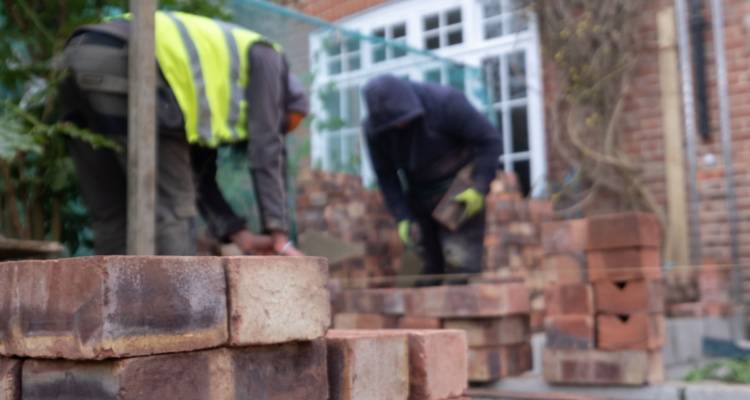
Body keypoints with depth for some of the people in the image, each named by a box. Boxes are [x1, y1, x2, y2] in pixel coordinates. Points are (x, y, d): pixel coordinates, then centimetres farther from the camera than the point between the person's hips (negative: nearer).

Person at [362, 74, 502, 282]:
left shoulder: (445, 102, -23)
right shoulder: (375, 129, -12)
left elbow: (490, 140, -16)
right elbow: (386, 176, -2)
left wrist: (479, 189, -21)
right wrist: (402, 218, -12)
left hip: (461, 193, -4)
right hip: (421, 199, 4)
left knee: (460, 263, -14)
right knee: (431, 268, 4)